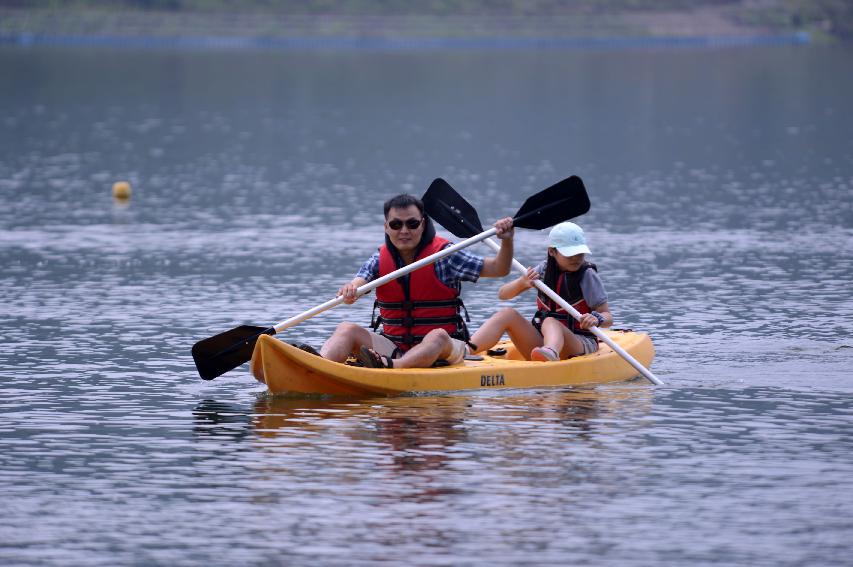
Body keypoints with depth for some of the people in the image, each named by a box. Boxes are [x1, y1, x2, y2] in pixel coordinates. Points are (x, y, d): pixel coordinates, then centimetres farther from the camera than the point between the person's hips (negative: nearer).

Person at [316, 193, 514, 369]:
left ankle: (391, 366, -63)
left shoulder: (444, 256, -3)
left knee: (437, 336, -36)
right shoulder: (379, 261, 6)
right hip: (393, 348, 3)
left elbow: (498, 269, -5)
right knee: (347, 330, -17)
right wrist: (350, 289, -36)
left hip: (444, 350, -3)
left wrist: (506, 241, -24)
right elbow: (357, 285, -11)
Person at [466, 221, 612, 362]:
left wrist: (596, 319, -30)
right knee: (507, 314, -16)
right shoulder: (545, 269, 6)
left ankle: (551, 353, -75)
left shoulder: (587, 275, -5)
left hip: (581, 344, -5)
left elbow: (608, 317, -5)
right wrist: (522, 283, -18)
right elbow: (503, 294, 4)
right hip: (541, 341, 5)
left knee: (550, 322, -36)